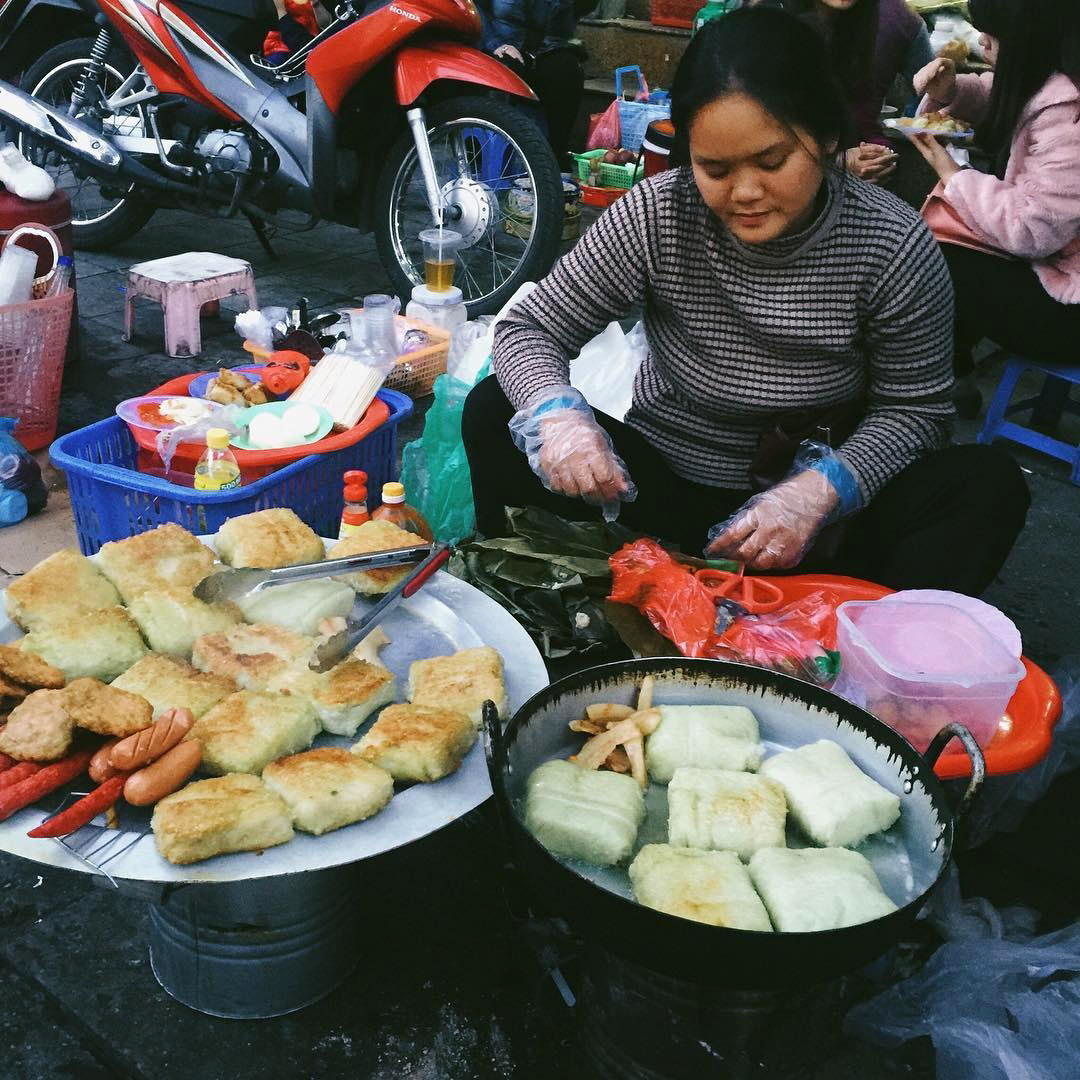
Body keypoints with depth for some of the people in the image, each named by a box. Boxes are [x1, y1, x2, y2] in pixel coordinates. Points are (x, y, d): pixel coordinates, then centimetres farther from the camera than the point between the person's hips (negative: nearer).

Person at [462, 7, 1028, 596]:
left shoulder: (894, 245, -15)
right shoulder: (654, 215, -14)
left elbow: (913, 410, -6)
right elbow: (528, 331, -9)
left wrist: (820, 490, -26)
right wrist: (557, 412, -32)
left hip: (813, 509, 0)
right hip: (660, 484, 1)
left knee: (990, 482, -24)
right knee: (491, 414, -19)